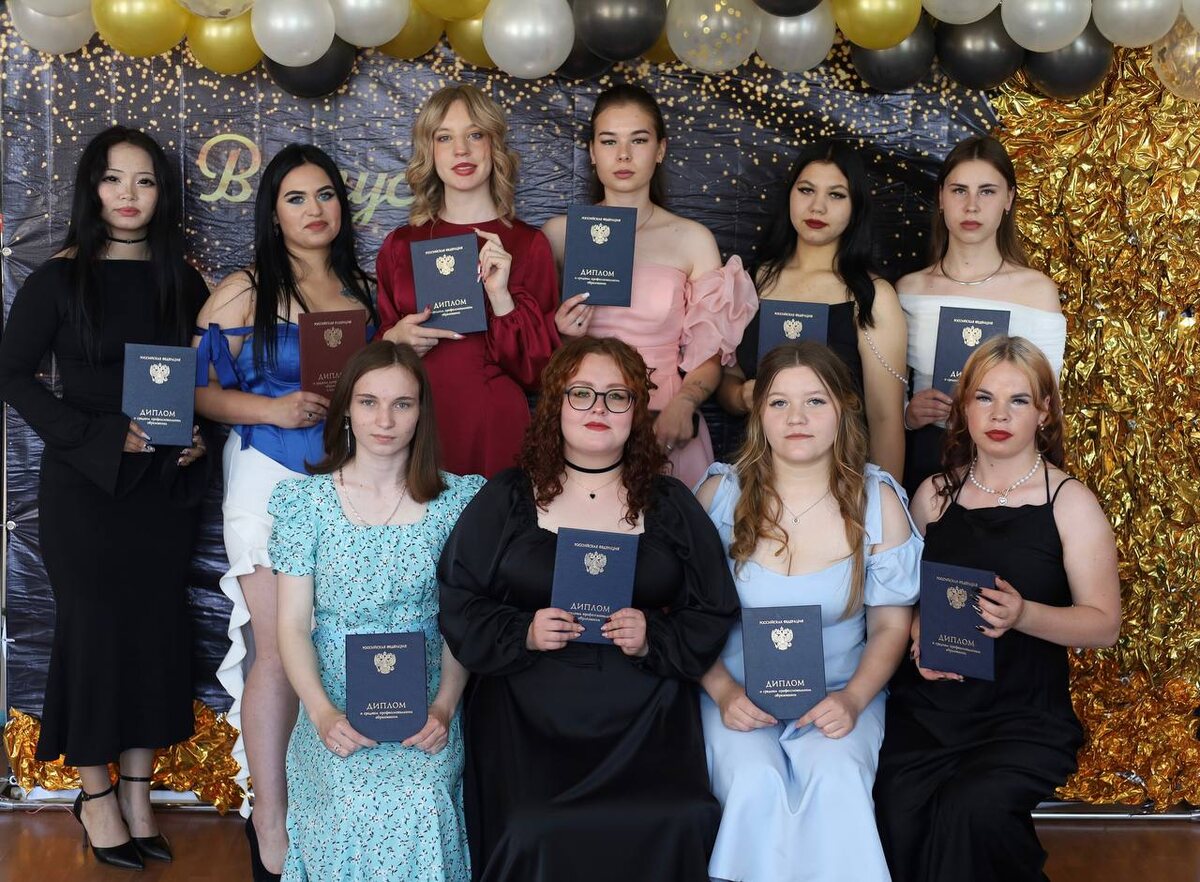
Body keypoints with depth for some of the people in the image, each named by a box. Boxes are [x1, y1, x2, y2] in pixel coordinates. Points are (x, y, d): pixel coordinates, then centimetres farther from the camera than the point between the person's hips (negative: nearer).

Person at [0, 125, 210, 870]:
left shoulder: (182, 281, 7)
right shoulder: (60, 279, -4)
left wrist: (200, 435, -6)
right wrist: (97, 435, -16)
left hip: (166, 485, 4)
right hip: (84, 482, -3)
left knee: (157, 628, 7)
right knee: (96, 627, 2)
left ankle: (138, 792, 19)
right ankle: (95, 794, 16)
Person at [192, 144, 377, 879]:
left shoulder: (364, 290, 12)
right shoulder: (245, 292, 1)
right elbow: (197, 388, -4)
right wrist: (276, 409, -17)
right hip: (272, 480, -4)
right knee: (279, 651, -5)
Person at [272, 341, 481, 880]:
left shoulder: (456, 501, 4)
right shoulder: (306, 500, 3)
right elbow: (292, 623, 0)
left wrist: (443, 708, -12)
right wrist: (322, 713, -15)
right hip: (336, 709, 0)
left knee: (419, 800, -29)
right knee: (355, 802, -29)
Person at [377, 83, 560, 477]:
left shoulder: (527, 244, 0)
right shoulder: (400, 246, 6)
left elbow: (539, 369, -3)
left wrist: (502, 298, -16)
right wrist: (394, 339, -5)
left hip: (495, 427, -2)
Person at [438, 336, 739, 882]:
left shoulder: (671, 505, 13)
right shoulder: (505, 500, 10)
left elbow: (713, 617, 10)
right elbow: (456, 604, 6)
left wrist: (653, 639, -9)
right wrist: (522, 633, -10)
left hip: (647, 722, 1)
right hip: (528, 721, -1)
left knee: (675, 827, -23)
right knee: (536, 834, -25)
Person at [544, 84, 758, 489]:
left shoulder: (692, 240, 3)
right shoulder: (559, 234, 6)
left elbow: (710, 357, 1)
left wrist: (682, 404, -17)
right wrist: (560, 333, -10)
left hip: (666, 429, 0)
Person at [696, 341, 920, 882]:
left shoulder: (877, 501, 0)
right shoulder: (721, 493, -2)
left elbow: (890, 624, 3)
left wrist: (853, 699, -14)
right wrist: (723, 691, -15)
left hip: (839, 694, 0)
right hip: (738, 693, 0)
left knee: (836, 776, -30)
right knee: (756, 781, -29)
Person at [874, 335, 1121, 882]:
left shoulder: (1070, 503, -1)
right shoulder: (935, 494, 9)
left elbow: (1104, 624, -3)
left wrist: (1023, 615, -20)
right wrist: (919, 638, -5)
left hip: (1026, 714, -2)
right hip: (928, 704, 3)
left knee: (969, 810, -29)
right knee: (898, 811, -25)